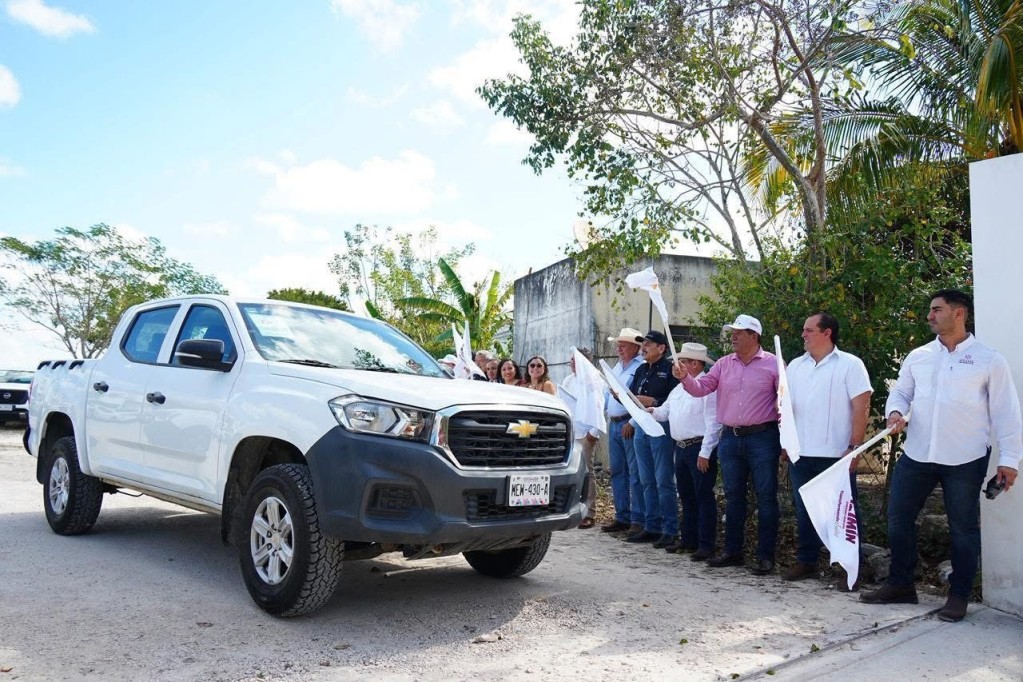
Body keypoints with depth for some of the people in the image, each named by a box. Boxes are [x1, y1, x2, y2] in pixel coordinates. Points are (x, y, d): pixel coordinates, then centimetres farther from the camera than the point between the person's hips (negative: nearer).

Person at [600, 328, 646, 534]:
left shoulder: (641, 367, -8)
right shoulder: (616, 368, 19)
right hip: (613, 424, 9)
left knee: (635, 473, -5)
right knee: (617, 471, 11)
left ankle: (638, 519, 1)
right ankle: (622, 517, 19)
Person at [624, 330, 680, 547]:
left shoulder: (670, 369, -8)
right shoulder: (641, 370, 17)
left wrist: (653, 402, -18)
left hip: (661, 427, -8)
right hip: (641, 427, 8)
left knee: (664, 481, -4)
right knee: (647, 481, 11)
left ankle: (669, 530, 3)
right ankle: (651, 527, 19)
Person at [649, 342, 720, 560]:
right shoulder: (678, 389, 15)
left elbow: (713, 423, -18)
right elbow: (664, 412, 20)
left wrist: (705, 453, -20)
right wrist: (650, 411, 0)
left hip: (700, 448, -9)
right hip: (681, 447, 9)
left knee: (703, 497, -2)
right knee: (686, 496, 16)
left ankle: (706, 545, 5)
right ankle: (688, 539, 27)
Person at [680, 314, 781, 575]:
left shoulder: (772, 363, -3)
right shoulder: (724, 364, 9)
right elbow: (701, 388, 3)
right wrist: (685, 377, -16)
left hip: (762, 438, -5)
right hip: (730, 438, 5)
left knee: (765, 497, 2)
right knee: (733, 496, 13)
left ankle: (765, 555, 10)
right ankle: (732, 551, 23)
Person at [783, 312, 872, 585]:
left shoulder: (850, 365, -5)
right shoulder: (795, 366, 11)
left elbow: (861, 408, -9)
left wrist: (854, 447, -14)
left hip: (837, 455, -5)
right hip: (800, 454, 5)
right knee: (804, 511, 13)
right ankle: (806, 562, 25)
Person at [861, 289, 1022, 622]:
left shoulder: (988, 360, -3)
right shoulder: (917, 357, 8)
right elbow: (900, 392, 15)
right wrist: (895, 411, -8)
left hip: (965, 460, -4)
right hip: (916, 454, 4)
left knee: (963, 526, 7)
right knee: (899, 517, 8)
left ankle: (959, 595, 22)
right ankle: (900, 584, 23)